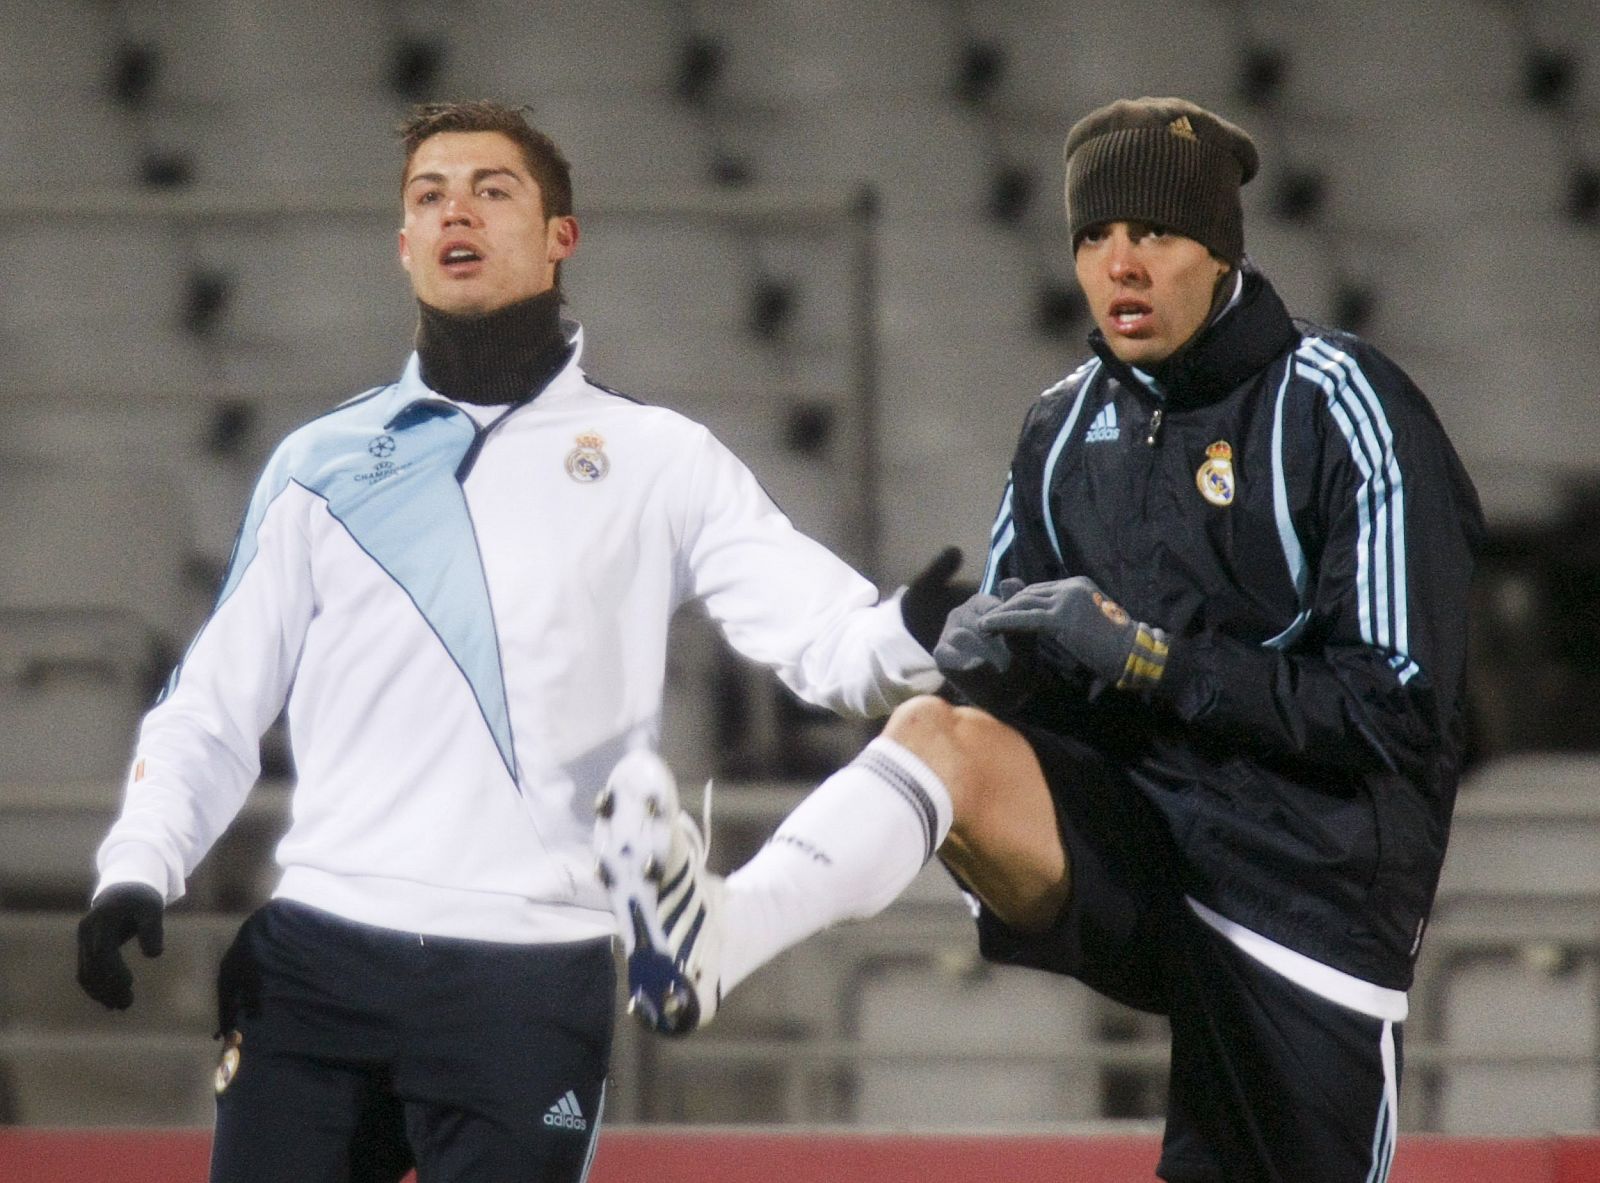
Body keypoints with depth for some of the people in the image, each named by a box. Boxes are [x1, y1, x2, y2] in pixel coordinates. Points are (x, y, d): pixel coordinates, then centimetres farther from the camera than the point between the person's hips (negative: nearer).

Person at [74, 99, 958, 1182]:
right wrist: (140, 868, -2)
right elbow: (215, 707, 15)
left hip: (530, 991, -2)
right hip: (313, 962, 2)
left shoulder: (655, 461, 7)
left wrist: (907, 638, -27)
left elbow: (825, 636, -5)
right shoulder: (323, 464, 14)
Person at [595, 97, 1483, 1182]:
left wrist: (1152, 658, -20)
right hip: (1135, 849, 4)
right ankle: (715, 938, -52)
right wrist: (987, 647, -8)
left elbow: (1402, 711, -14)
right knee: (943, 732, -24)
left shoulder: (1343, 409, -8)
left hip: (1317, 874, -3)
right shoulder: (1068, 426, 10)